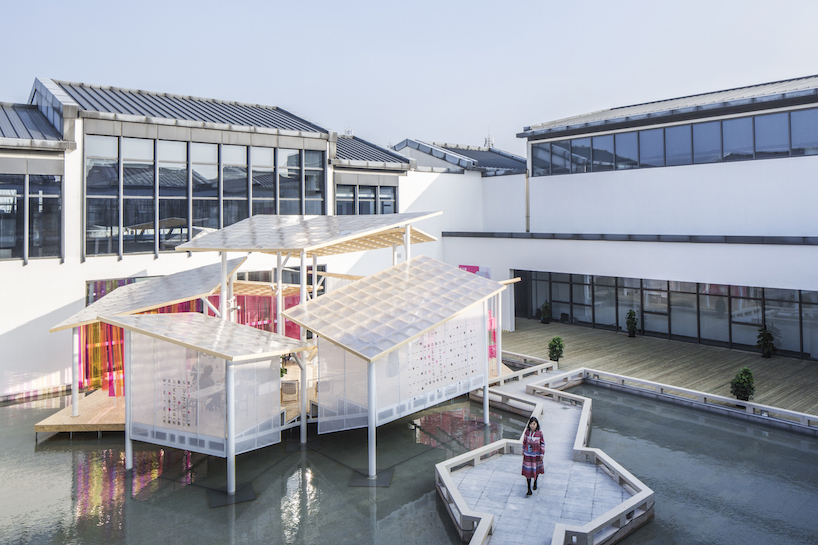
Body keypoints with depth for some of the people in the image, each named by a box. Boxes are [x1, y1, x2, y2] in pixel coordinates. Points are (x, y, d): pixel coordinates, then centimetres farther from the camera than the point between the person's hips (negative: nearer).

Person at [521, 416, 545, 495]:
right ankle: (529, 489, 10)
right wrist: (523, 450, 14)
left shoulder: (539, 433, -16)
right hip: (527, 454, 1)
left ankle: (535, 482, 50)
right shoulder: (527, 431, -11)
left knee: (536, 469, 18)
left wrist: (542, 454, -3)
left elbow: (542, 444, -5)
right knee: (528, 471, 1)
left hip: (536, 454, -1)